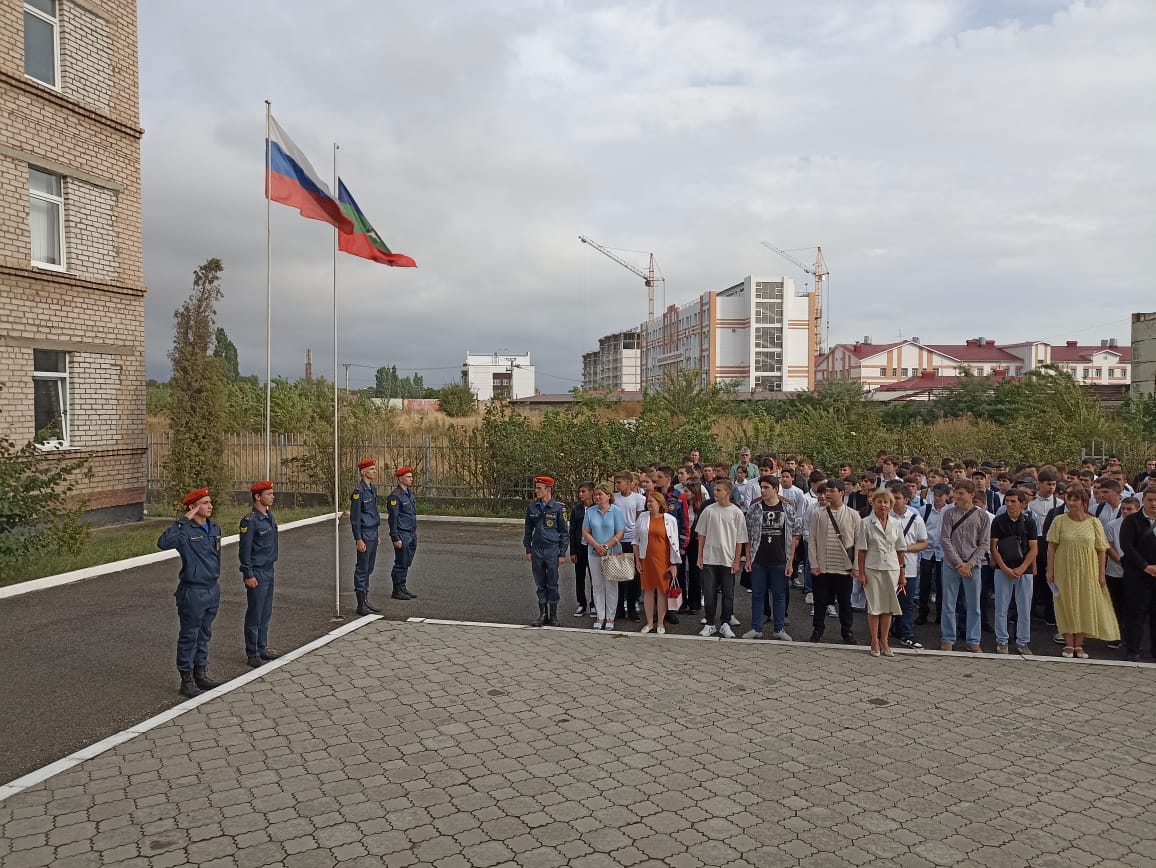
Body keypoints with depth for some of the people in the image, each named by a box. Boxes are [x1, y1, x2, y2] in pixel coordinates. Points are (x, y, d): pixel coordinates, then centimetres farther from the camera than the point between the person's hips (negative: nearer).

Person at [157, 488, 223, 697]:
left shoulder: (215, 528, 6)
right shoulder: (185, 531, -17)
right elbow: (163, 543, -37)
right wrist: (184, 520, -33)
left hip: (213, 590, 7)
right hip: (193, 592, -7)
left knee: (204, 636, 18)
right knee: (189, 638, 6)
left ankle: (201, 674, 31)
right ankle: (187, 681, 16)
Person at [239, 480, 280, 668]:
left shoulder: (269, 516, 9)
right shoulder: (250, 521, -16)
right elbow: (244, 550, -16)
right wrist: (248, 575, -16)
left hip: (269, 571, 8)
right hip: (257, 573, -8)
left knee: (266, 613, 15)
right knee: (255, 615, 2)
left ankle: (262, 648, 25)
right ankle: (252, 653, 11)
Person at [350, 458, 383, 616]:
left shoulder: (373, 489, 12)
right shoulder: (359, 491, -15)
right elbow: (355, 517, -16)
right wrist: (358, 539, -18)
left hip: (373, 533, 9)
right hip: (365, 535, -9)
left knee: (369, 568, 14)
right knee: (362, 569, -2)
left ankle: (366, 600, 22)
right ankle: (361, 605, 4)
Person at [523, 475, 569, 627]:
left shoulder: (558, 508, -5)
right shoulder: (532, 508, 5)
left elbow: (564, 532, -1)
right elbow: (528, 530, 13)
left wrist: (562, 554, -4)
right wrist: (528, 550, 9)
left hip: (552, 550, -3)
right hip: (536, 550, 3)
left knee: (552, 585, 4)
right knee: (540, 585, 10)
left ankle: (553, 616, 15)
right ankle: (543, 615, 19)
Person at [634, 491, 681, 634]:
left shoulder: (670, 519, -1)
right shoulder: (642, 517, 4)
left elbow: (674, 543, 1)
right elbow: (636, 540, 8)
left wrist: (674, 564, -2)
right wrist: (637, 560, 4)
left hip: (663, 560, -2)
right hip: (646, 559, 2)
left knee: (662, 590, 3)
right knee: (648, 590, 7)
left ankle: (660, 623, 14)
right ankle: (649, 622, 18)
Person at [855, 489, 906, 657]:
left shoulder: (896, 524, 6)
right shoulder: (866, 523, -3)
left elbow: (900, 550, 9)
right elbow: (861, 550, -3)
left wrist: (902, 573, 8)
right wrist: (861, 573, -6)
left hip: (891, 568, 3)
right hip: (872, 568, -3)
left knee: (888, 607, 6)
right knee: (874, 606, 2)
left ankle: (884, 642, 18)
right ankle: (875, 642, 13)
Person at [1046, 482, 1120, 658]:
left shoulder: (1094, 523, -1)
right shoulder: (1059, 521, -3)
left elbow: (1102, 550, 2)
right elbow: (1051, 546, -1)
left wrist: (1102, 573, -1)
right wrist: (1050, 569, -3)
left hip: (1087, 572, 1)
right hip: (1065, 571, -1)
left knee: (1085, 606, 5)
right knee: (1066, 606, 3)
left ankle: (1079, 645, 15)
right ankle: (1069, 644, 11)